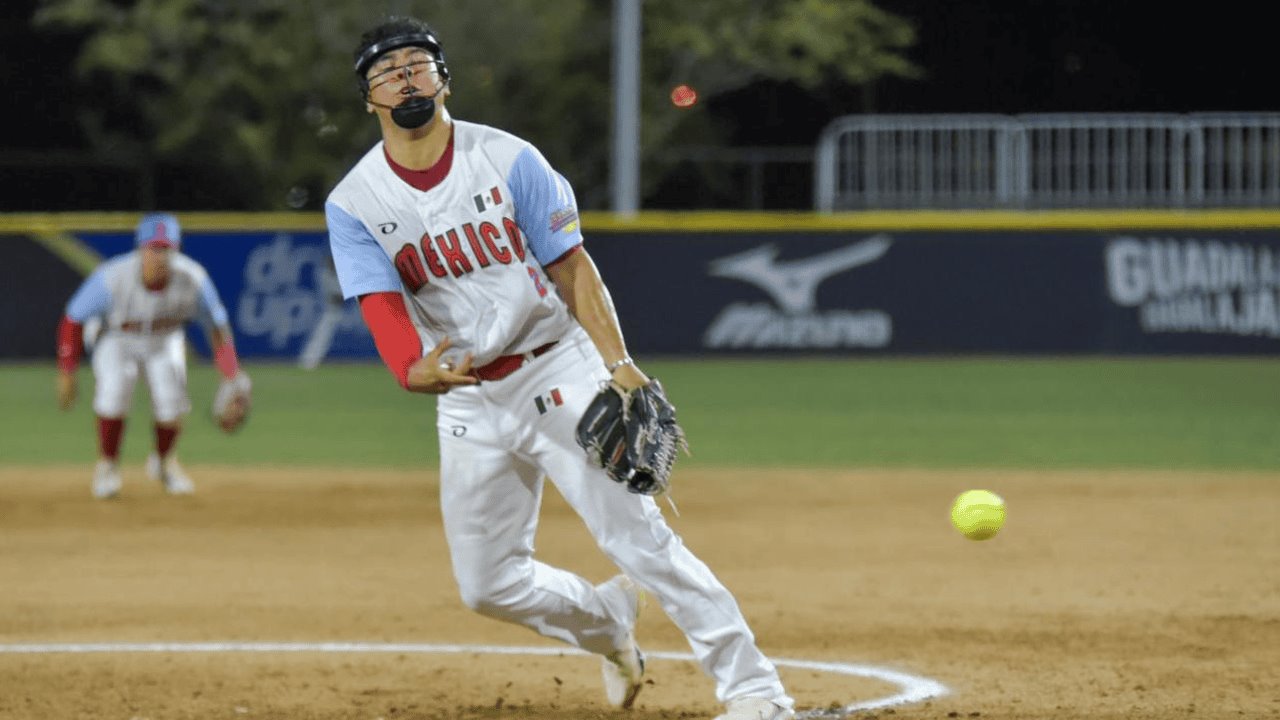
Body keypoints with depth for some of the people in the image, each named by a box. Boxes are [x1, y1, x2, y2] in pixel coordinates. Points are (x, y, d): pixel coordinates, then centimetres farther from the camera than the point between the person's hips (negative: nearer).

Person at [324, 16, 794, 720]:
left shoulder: (508, 160, -8)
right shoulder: (353, 205, -4)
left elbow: (571, 266, -8)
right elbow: (382, 308, -16)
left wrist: (618, 364, -22)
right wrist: (418, 371, -39)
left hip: (556, 372, -3)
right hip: (467, 399, 3)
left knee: (636, 532, -15)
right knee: (488, 582, 6)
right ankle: (608, 618, 35)